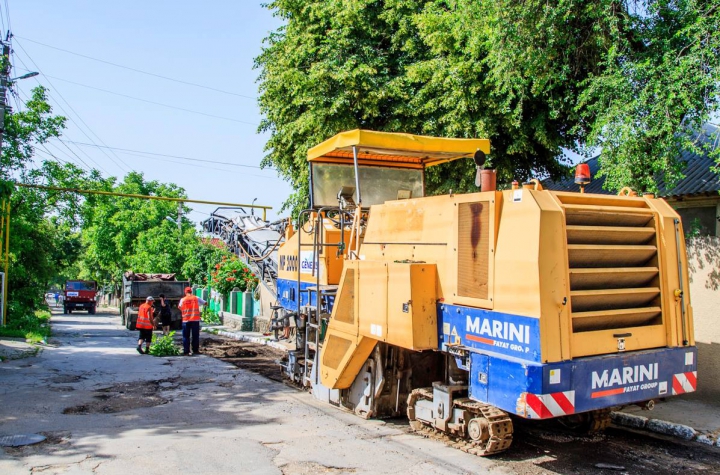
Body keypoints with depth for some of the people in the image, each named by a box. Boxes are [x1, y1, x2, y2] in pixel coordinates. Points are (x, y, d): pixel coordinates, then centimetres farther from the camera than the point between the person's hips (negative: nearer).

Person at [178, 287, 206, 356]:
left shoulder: (183, 299, 1)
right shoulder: (196, 298, 2)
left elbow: (179, 307, 13)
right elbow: (205, 303, 9)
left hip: (186, 320, 0)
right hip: (195, 320, 0)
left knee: (186, 337, 5)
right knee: (195, 336, 9)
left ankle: (186, 352, 2)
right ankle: (195, 350, 12)